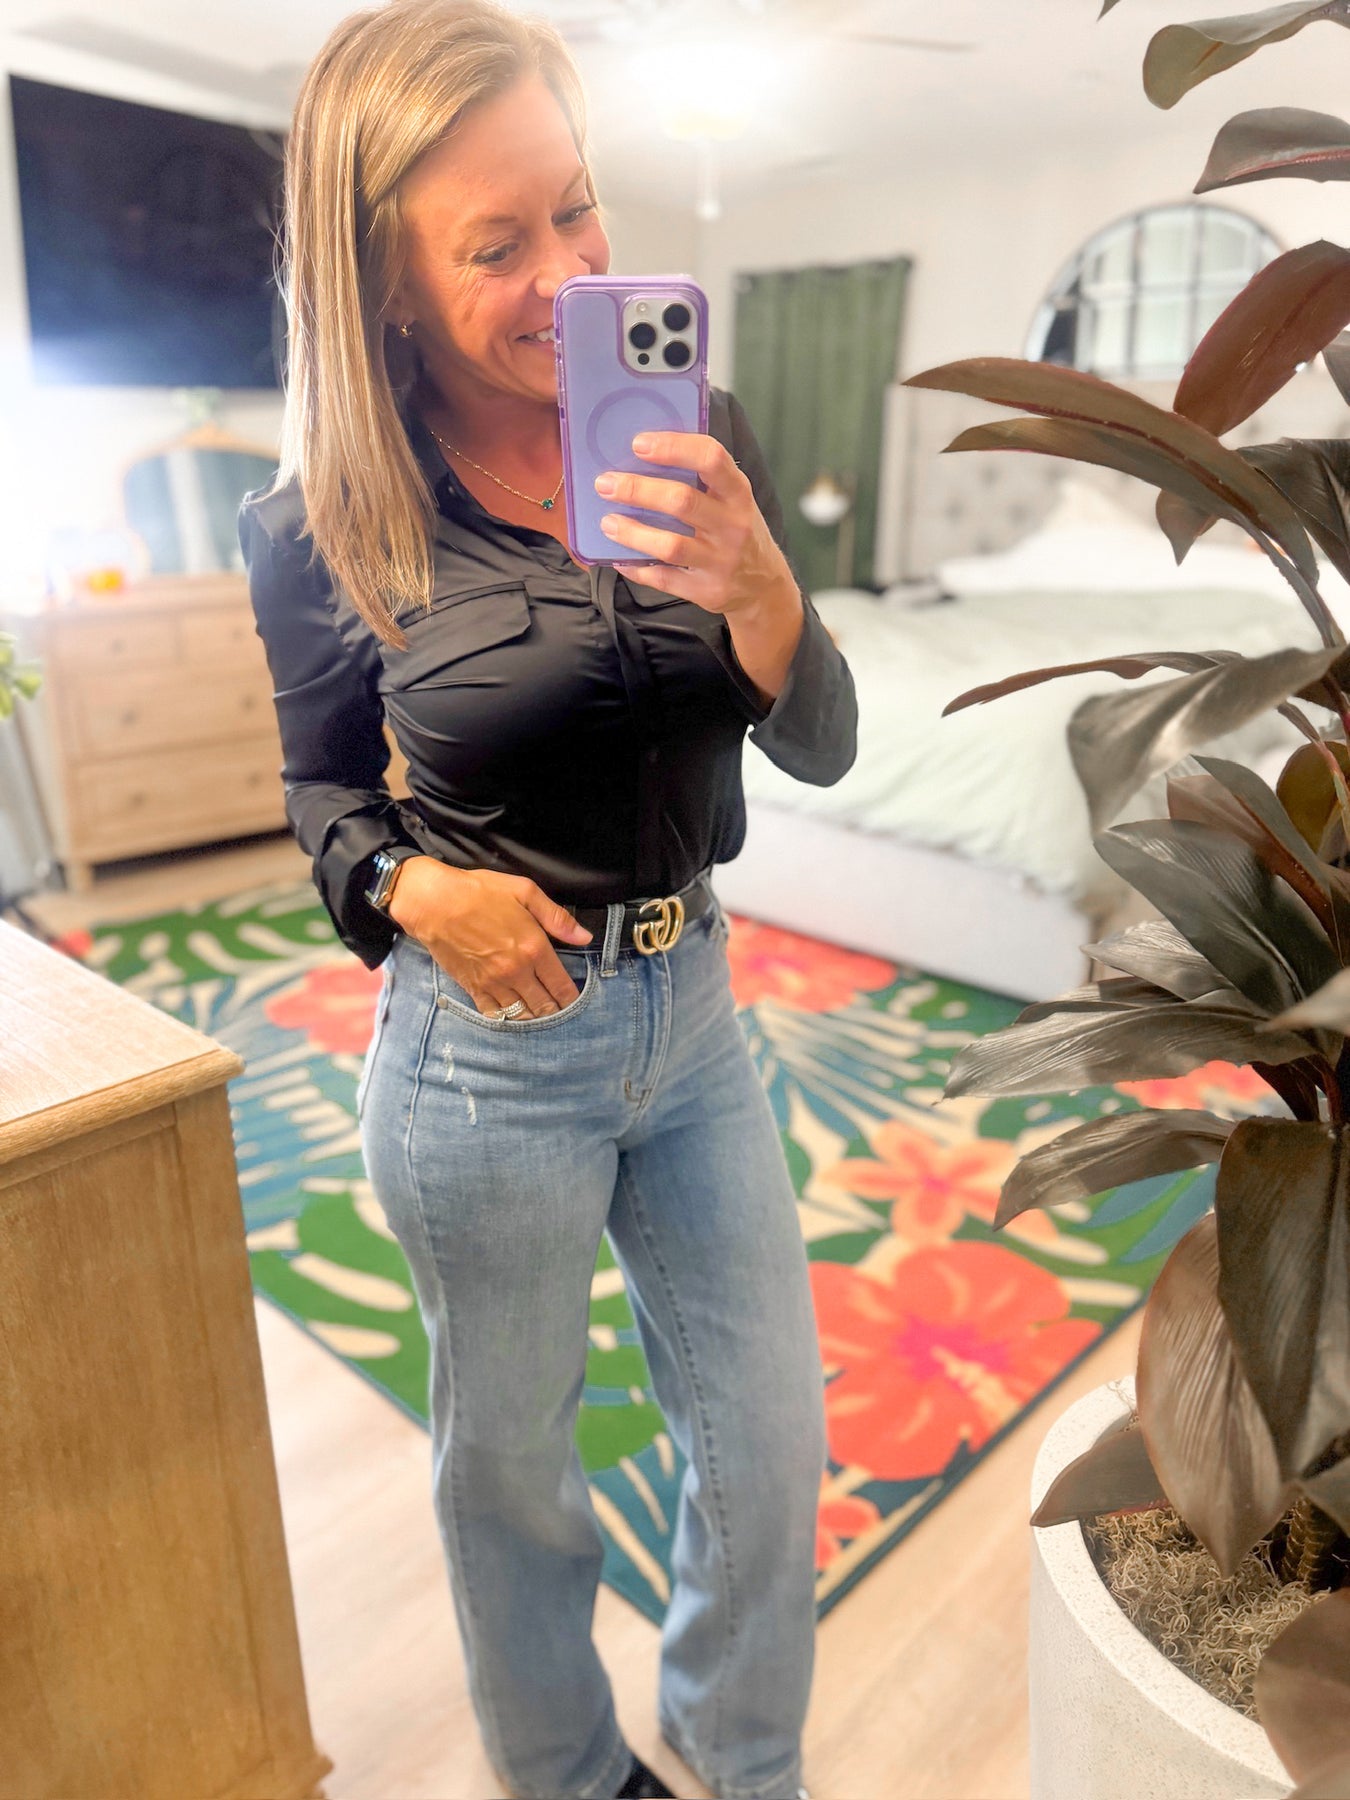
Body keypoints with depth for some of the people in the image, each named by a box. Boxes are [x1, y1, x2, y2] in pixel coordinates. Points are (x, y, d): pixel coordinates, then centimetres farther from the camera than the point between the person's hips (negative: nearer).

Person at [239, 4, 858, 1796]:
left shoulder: (695, 435, -5)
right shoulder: (323, 525, -11)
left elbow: (823, 749, -6)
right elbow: (327, 792, 4)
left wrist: (753, 583, -27)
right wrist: (411, 889, -18)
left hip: (693, 1010, 4)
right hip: (490, 1047, -3)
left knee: (774, 1447, 18)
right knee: (512, 1465, 18)